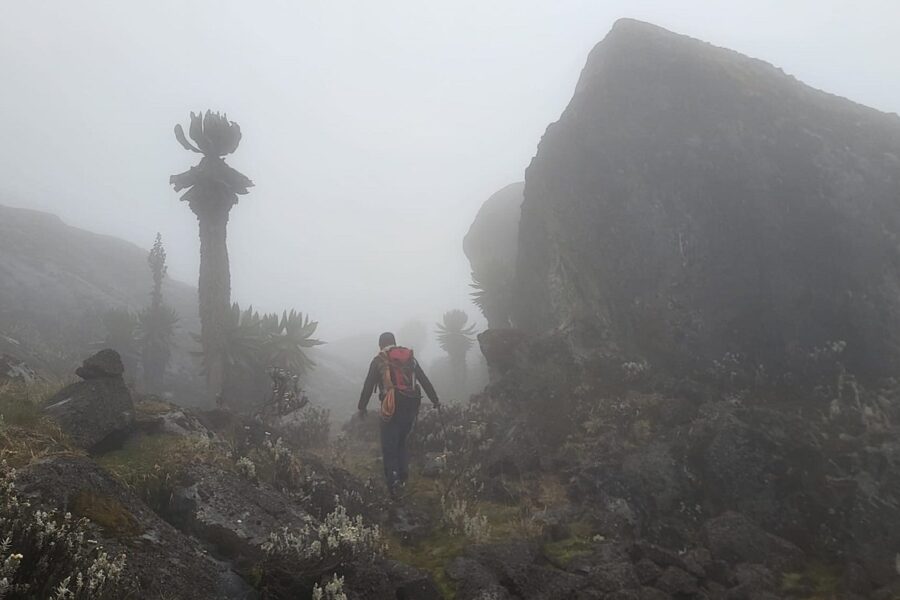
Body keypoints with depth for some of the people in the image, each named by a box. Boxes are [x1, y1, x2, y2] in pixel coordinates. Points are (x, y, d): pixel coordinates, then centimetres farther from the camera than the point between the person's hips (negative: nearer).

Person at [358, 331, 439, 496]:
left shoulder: (378, 360, 4)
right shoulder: (409, 357, 14)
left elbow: (368, 385, 2)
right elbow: (424, 380, 14)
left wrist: (362, 407, 10)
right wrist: (435, 400, 18)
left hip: (392, 407, -4)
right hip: (412, 405, 4)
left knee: (389, 445, 1)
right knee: (401, 441, 18)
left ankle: (393, 480, -13)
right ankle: (403, 477, 12)